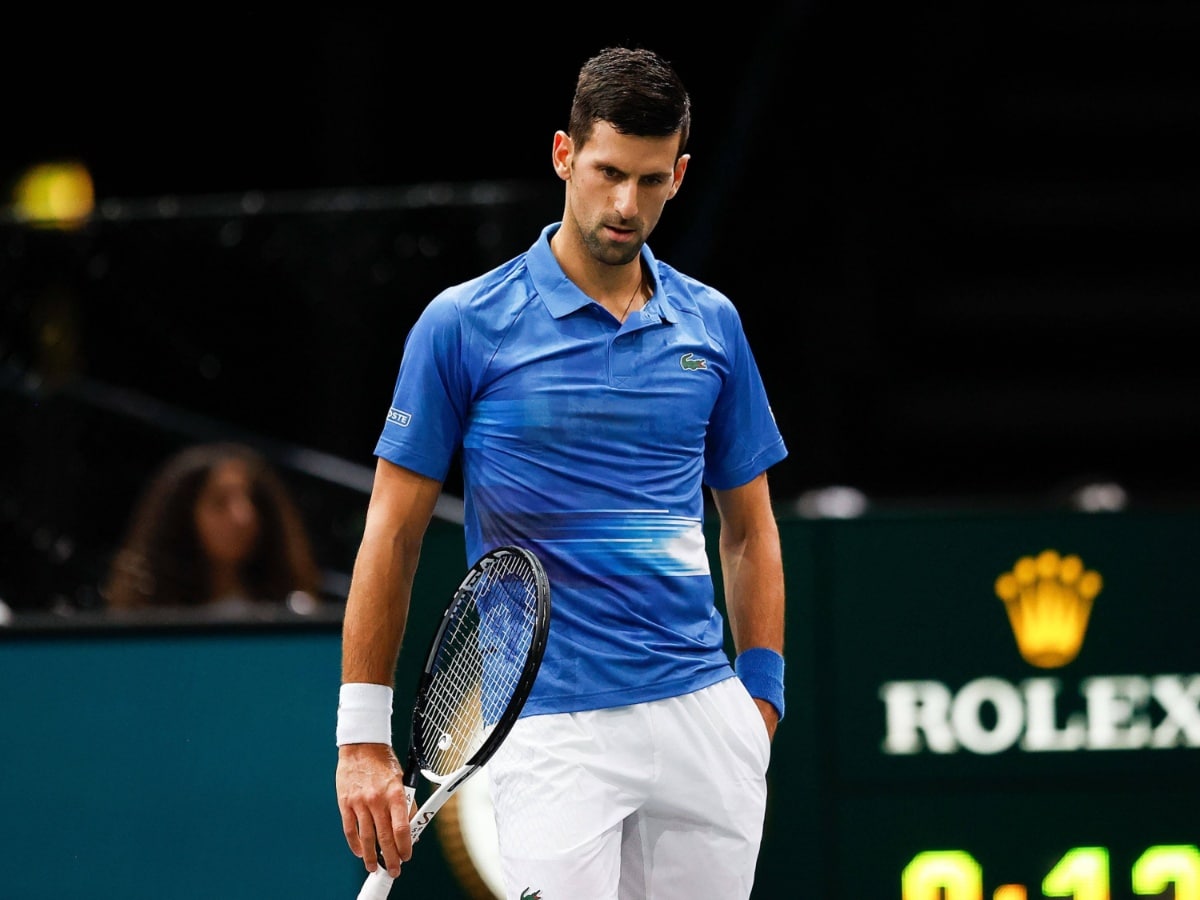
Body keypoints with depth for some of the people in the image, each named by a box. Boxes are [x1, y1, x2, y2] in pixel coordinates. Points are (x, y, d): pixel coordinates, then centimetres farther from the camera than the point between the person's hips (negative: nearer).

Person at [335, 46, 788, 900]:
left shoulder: (712, 325, 10)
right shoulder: (462, 326, -1)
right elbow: (393, 533, 0)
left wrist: (762, 696, 8)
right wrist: (363, 739, -4)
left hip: (704, 723, 4)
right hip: (550, 731, -4)